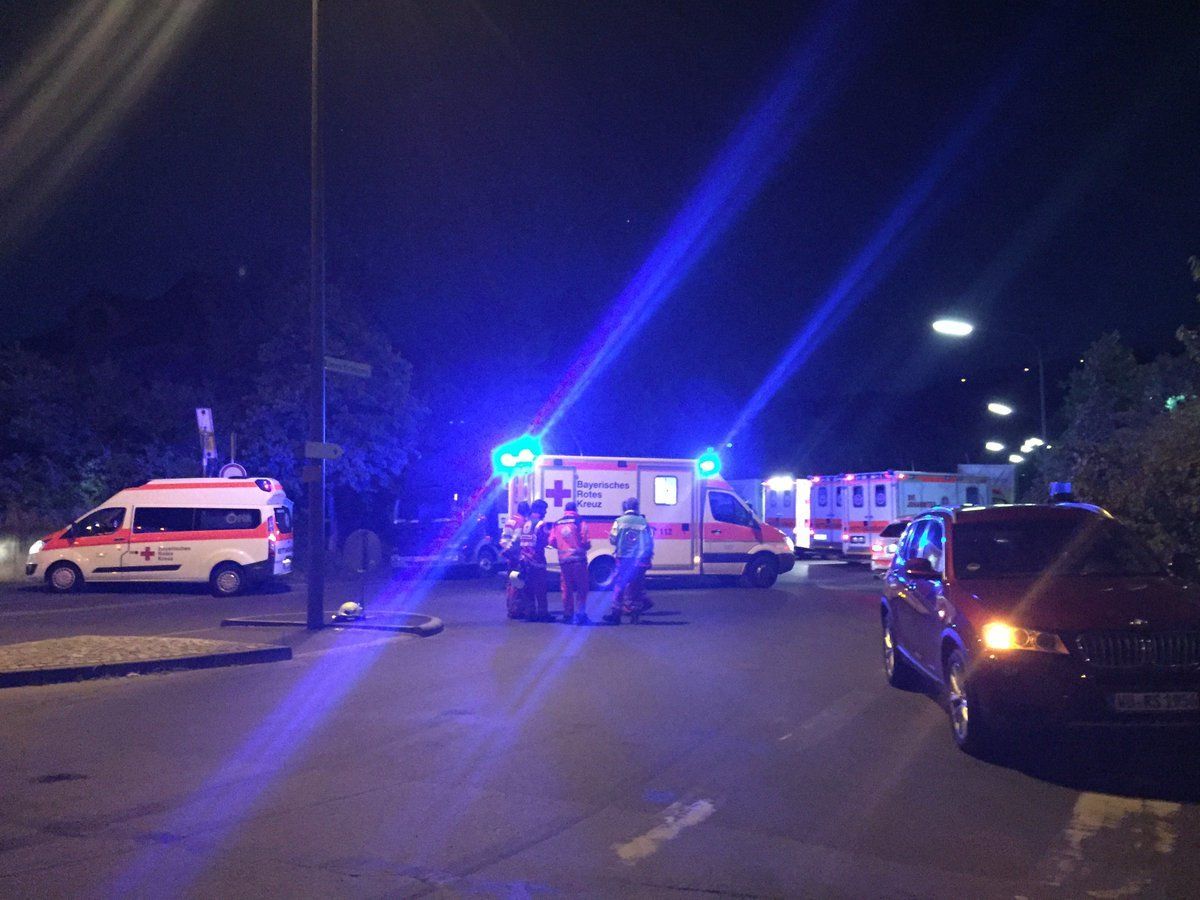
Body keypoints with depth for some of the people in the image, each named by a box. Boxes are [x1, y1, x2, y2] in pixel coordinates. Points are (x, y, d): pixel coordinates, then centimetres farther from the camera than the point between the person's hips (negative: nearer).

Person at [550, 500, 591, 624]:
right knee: (581, 588, 2)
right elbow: (585, 540, -10)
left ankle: (568, 615, 12)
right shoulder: (579, 522, -4)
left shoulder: (557, 524, 8)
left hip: (563, 560, 4)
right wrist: (587, 545, 12)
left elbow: (552, 542, 4)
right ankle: (580, 614, -4)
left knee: (567, 588, 11)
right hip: (578, 559, -4)